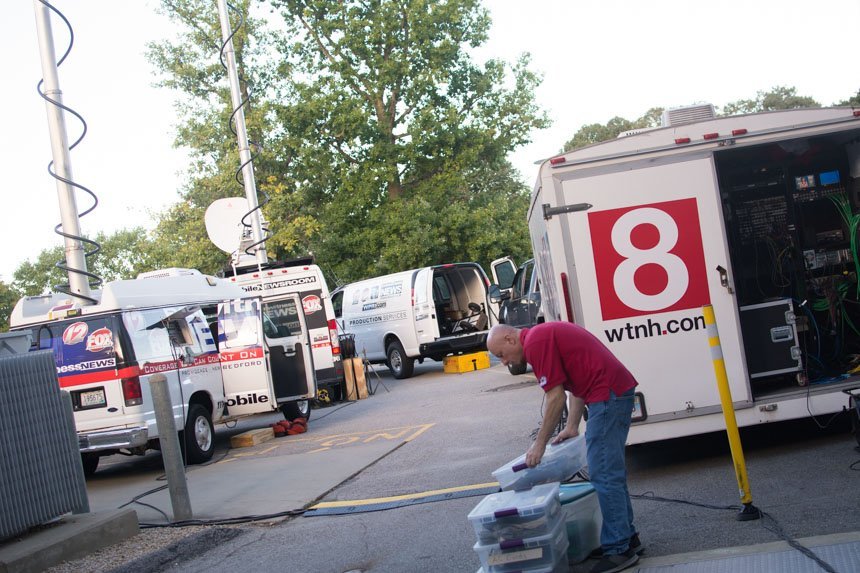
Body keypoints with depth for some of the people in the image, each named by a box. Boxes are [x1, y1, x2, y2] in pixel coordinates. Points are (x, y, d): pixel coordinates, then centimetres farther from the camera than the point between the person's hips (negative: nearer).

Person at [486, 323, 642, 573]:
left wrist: (540, 444, -4)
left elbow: (556, 398, -13)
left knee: (604, 474, -5)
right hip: (618, 389, 11)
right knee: (611, 471, 18)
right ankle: (626, 537, 26)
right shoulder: (545, 334, 19)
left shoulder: (535, 342, -12)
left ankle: (618, 550, 0)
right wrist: (572, 426, 19)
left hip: (608, 395, -11)